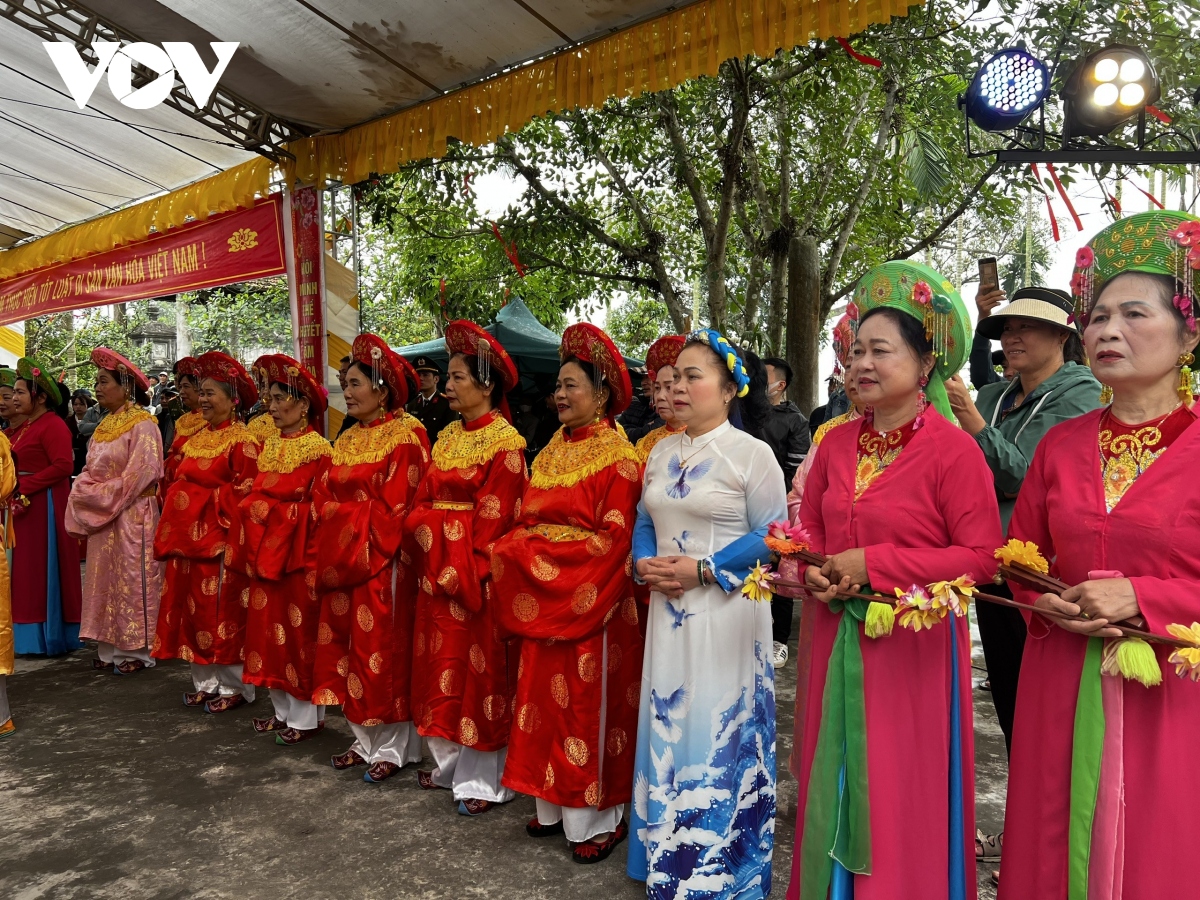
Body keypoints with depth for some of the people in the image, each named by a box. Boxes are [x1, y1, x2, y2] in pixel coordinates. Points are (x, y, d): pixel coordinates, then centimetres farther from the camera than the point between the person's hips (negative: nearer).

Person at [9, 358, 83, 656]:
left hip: (44, 506, -9)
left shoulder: (53, 425, -12)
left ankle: (49, 634, 9)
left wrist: (24, 485, -19)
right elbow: (13, 464, 17)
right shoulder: (22, 428, 15)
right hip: (21, 507, 9)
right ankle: (28, 632, 21)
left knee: (44, 569, -1)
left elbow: (64, 465, -21)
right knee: (24, 571, 12)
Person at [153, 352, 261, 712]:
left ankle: (233, 687, 12)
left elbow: (245, 494, -17)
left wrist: (205, 498, -16)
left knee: (224, 612, -1)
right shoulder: (196, 439, 14)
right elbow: (180, 483, 19)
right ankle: (205, 682, 25)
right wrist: (174, 528, 10)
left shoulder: (243, 442, -12)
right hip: (189, 538, 8)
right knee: (195, 611, 13)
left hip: (220, 540, -8)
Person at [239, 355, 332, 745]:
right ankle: (283, 709, 25)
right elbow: (254, 496, 14)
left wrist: (270, 507, -13)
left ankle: (307, 716, 13)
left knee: (299, 631, 0)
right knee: (271, 628, 12)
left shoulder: (318, 450, -11)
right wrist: (252, 547, 5)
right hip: (265, 550, 8)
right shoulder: (269, 445, 12)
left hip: (299, 551, -7)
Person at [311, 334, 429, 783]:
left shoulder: (405, 437, -10)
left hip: (381, 562, -8)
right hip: (341, 560, 8)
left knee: (382, 652, -1)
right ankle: (366, 740, 25)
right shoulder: (348, 439, 14)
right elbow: (323, 497, 12)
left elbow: (393, 507, -16)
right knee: (349, 649, 11)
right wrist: (331, 547, -1)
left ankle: (393, 747, 14)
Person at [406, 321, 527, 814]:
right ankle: (450, 764, 30)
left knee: (478, 667, 1)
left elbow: (493, 518, -16)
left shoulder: (505, 442, -11)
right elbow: (423, 501, 12)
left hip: (474, 570, -8)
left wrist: (462, 570, -17)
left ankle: (484, 780, 15)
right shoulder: (447, 437, 12)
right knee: (442, 664, 14)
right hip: (435, 565, 8)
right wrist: (427, 547, -2)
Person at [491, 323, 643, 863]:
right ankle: (553, 805, 28)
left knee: (588, 707, 2)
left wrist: (546, 552, -16)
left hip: (591, 600, -7)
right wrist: (522, 550, -4)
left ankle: (599, 818, 18)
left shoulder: (619, 457, -10)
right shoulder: (551, 451, 12)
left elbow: (613, 538, -16)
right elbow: (527, 519, 15)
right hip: (540, 595, 7)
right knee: (546, 699, 13)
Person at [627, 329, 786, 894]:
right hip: (669, 610, 6)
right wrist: (644, 564, -5)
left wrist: (703, 570, -18)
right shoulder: (662, 453, 10)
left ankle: (721, 867, 23)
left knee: (719, 733, 2)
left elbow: (772, 535, -12)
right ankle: (669, 857, 32)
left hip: (726, 612, -6)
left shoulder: (752, 453, -9)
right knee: (666, 728, 13)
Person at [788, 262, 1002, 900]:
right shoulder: (837, 443, 5)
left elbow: (982, 557, -17)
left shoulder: (953, 449, -13)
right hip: (839, 638, 6)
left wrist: (873, 564, -19)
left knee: (902, 793, 9)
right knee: (837, 782, 18)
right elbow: (807, 528, 13)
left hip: (916, 641, -5)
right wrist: (813, 574, -8)